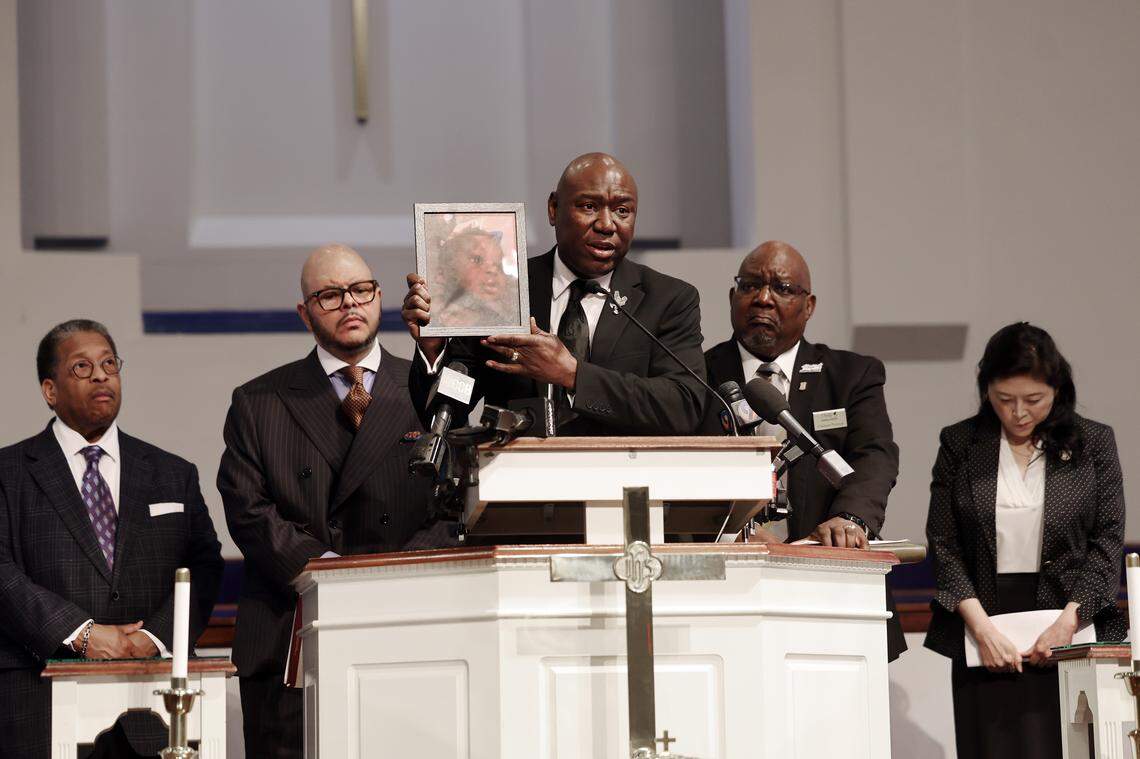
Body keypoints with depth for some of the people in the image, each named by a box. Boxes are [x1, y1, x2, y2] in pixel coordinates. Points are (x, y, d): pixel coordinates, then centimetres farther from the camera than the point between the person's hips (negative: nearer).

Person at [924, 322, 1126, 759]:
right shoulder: (959, 444, 7)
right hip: (985, 643, 1)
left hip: (1072, 634, -1)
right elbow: (943, 543, 3)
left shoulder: (1093, 443, 6)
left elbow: (1108, 542, 2)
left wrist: (1069, 621, -11)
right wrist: (981, 627, -9)